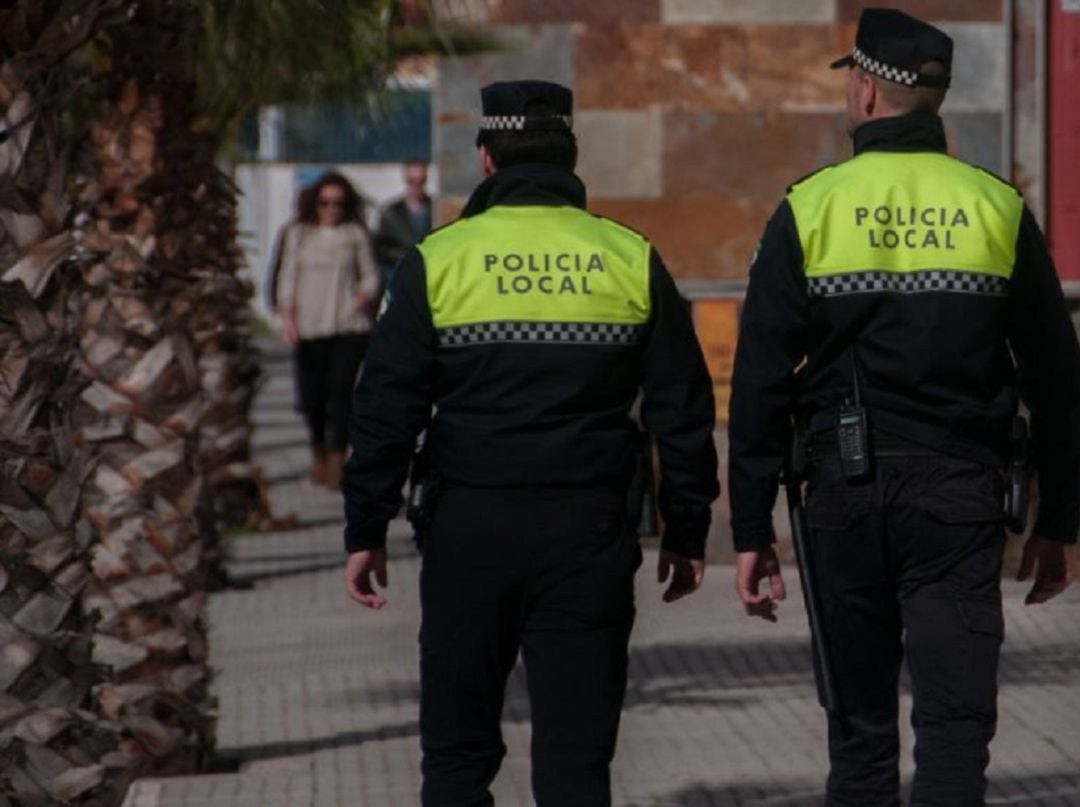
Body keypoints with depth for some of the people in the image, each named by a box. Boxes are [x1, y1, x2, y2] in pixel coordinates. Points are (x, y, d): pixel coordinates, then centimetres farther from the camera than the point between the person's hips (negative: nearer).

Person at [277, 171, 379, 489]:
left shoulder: (356, 234, 9)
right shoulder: (299, 235, 11)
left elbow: (370, 274, 13)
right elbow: (288, 277, 10)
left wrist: (364, 296, -8)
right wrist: (287, 316, -2)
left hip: (348, 326, -1)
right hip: (309, 328, 1)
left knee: (341, 390, -11)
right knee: (312, 394, 0)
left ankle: (337, 462, -10)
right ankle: (319, 451, 24)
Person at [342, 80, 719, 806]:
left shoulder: (438, 261, -1)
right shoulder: (632, 260, 3)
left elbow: (386, 410, -2)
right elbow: (683, 411, 5)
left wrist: (366, 530, 5)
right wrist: (686, 533, 13)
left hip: (471, 529, -1)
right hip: (591, 529, 1)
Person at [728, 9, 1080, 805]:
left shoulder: (810, 209, 0)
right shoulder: (997, 209, 3)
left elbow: (760, 383, -1)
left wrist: (752, 529, 3)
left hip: (847, 491, 0)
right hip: (961, 494, 0)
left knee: (860, 724, 11)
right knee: (956, 718, -3)